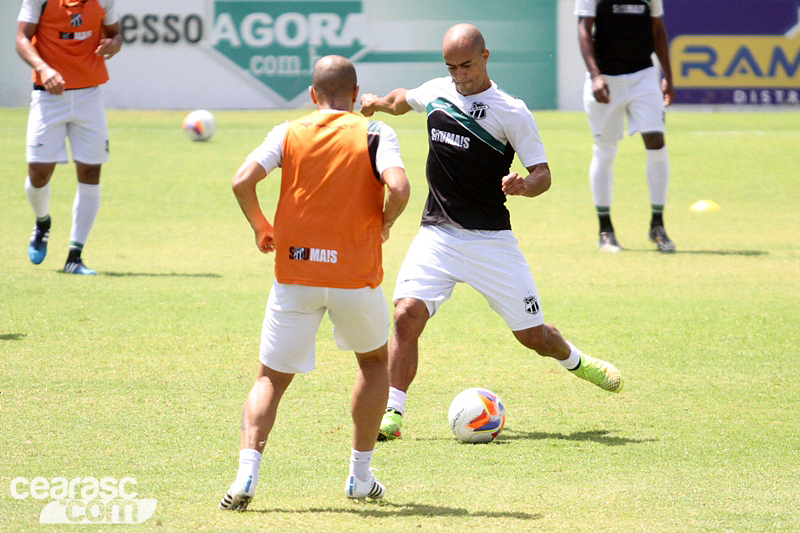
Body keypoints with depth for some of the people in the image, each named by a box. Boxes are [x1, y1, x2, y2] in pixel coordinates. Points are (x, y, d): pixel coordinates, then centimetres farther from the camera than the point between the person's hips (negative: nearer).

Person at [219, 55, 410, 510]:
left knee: (272, 378, 8)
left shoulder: (288, 134, 4)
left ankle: (247, 474, -14)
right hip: (356, 275, -1)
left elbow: (243, 181, -8)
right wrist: (384, 225, 3)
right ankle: (361, 476, 25)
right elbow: (399, 187, -17)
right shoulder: (375, 134, 0)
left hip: (295, 273, 1)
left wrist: (261, 228, 8)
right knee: (375, 360, 25)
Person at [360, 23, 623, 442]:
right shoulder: (436, 93, 5)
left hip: (490, 240, -3)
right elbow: (400, 100, 28)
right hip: (437, 235, 3)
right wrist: (375, 103, 38)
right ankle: (392, 413, -15)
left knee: (531, 334, 4)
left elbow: (543, 174, -9)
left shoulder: (512, 112, -8)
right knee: (407, 314, -19)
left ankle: (573, 360, 38)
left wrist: (524, 185, -27)